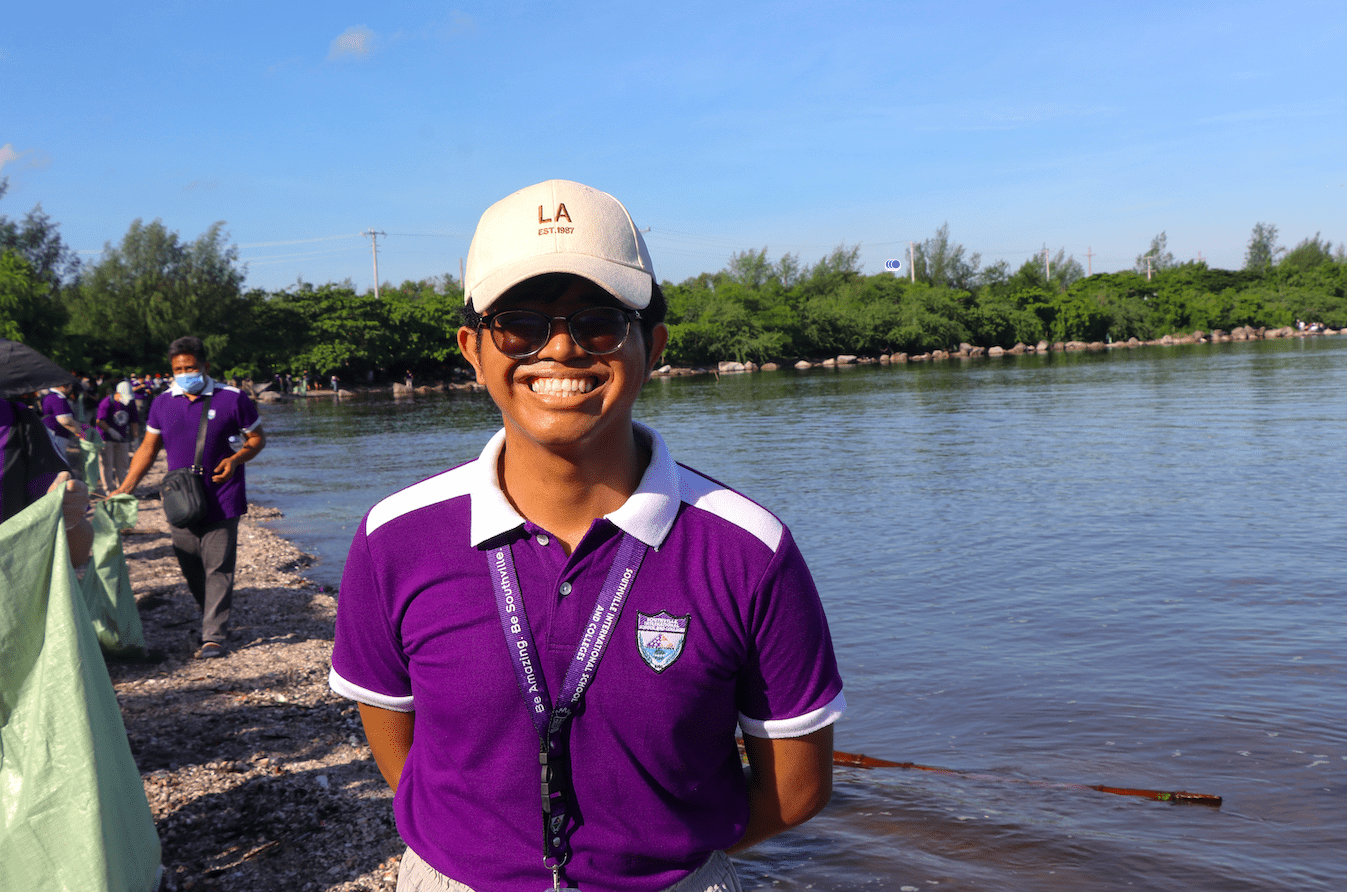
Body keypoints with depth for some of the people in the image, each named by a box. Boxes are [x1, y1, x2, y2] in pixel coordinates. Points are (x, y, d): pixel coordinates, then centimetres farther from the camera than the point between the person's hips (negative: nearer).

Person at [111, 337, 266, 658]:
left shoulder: (232, 398, -5)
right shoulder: (163, 404, 6)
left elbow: (257, 438, 3)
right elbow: (148, 448, 15)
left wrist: (236, 459, -17)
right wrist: (124, 488, 7)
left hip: (221, 501, -4)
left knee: (217, 569, -4)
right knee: (190, 569, 11)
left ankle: (215, 635, 2)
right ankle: (211, 617, 32)